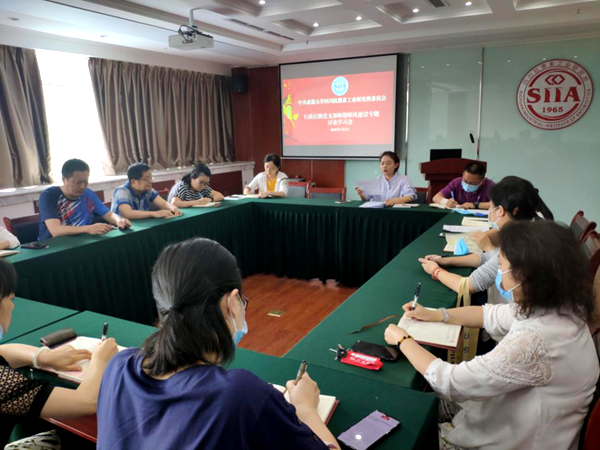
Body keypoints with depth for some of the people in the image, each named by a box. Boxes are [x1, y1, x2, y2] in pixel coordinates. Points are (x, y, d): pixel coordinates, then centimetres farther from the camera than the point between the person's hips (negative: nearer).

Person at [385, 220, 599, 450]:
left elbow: (451, 382, -28)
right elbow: (495, 315, 7)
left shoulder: (532, 341, -38)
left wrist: (403, 341, -14)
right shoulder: (556, 306, -11)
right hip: (519, 413, 7)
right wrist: (435, 314, 2)